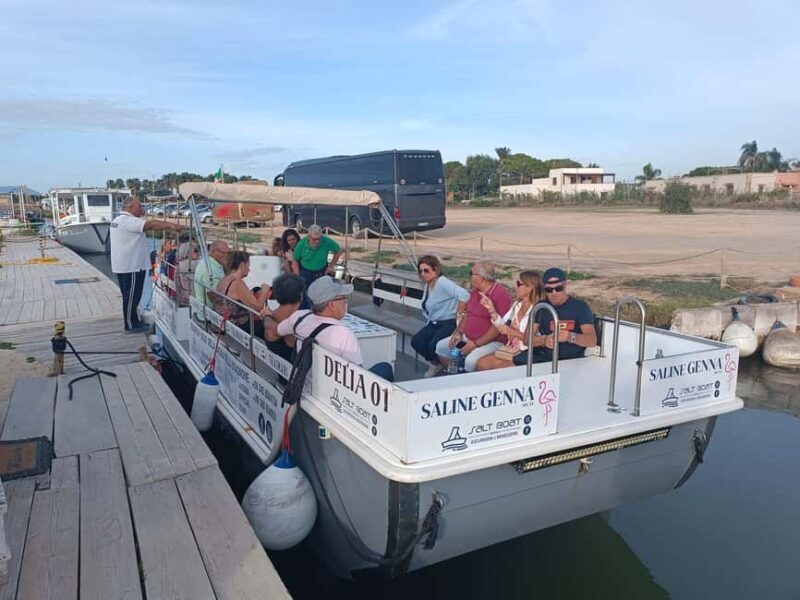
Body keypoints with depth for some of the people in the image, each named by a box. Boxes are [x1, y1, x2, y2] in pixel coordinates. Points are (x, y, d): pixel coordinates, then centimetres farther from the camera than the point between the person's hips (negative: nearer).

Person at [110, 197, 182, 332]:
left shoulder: (118, 219, 16)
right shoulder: (128, 221, -17)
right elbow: (150, 225, -25)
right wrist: (171, 226, -27)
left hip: (123, 265, 10)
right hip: (131, 266, -10)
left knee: (129, 295, 17)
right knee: (131, 296, -2)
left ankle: (133, 321, 26)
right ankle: (131, 325, 5)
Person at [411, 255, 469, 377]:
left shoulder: (442, 282, -20)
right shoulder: (428, 284, 11)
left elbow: (464, 295, -32)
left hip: (449, 323, -9)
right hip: (433, 323, 9)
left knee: (433, 345, -28)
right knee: (416, 341, -9)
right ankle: (436, 363, 15)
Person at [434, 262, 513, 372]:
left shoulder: (501, 294, -18)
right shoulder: (475, 291, 11)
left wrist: (476, 344, -22)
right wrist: (458, 332, 4)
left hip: (492, 341, -9)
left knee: (471, 361, -34)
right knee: (441, 347, 5)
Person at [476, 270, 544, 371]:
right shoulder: (517, 304, 10)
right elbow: (503, 325, 12)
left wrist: (512, 332, -17)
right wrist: (491, 309, 1)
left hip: (526, 354, -8)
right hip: (511, 349, 8)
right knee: (482, 363, -7)